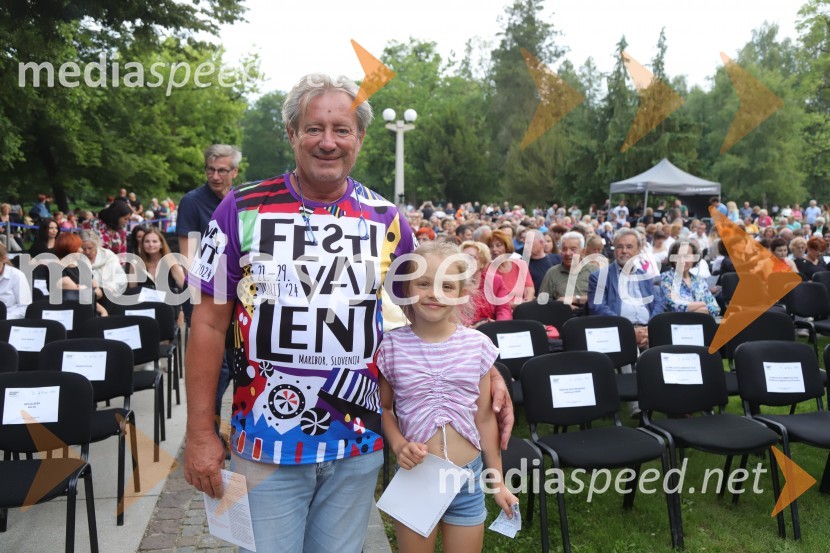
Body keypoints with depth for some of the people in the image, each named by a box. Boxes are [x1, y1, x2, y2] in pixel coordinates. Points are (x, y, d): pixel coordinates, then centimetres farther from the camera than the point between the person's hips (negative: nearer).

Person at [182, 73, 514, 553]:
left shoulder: (386, 220, 0)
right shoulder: (242, 209, -6)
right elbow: (210, 323, -3)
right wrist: (201, 433, -4)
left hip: (358, 443, 2)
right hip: (265, 443, -1)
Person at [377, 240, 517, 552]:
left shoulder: (478, 345, -5)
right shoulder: (392, 346, -10)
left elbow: (485, 418, 3)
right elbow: (383, 408, 3)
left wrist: (498, 482, 7)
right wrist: (397, 444, -16)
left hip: (468, 477, 1)